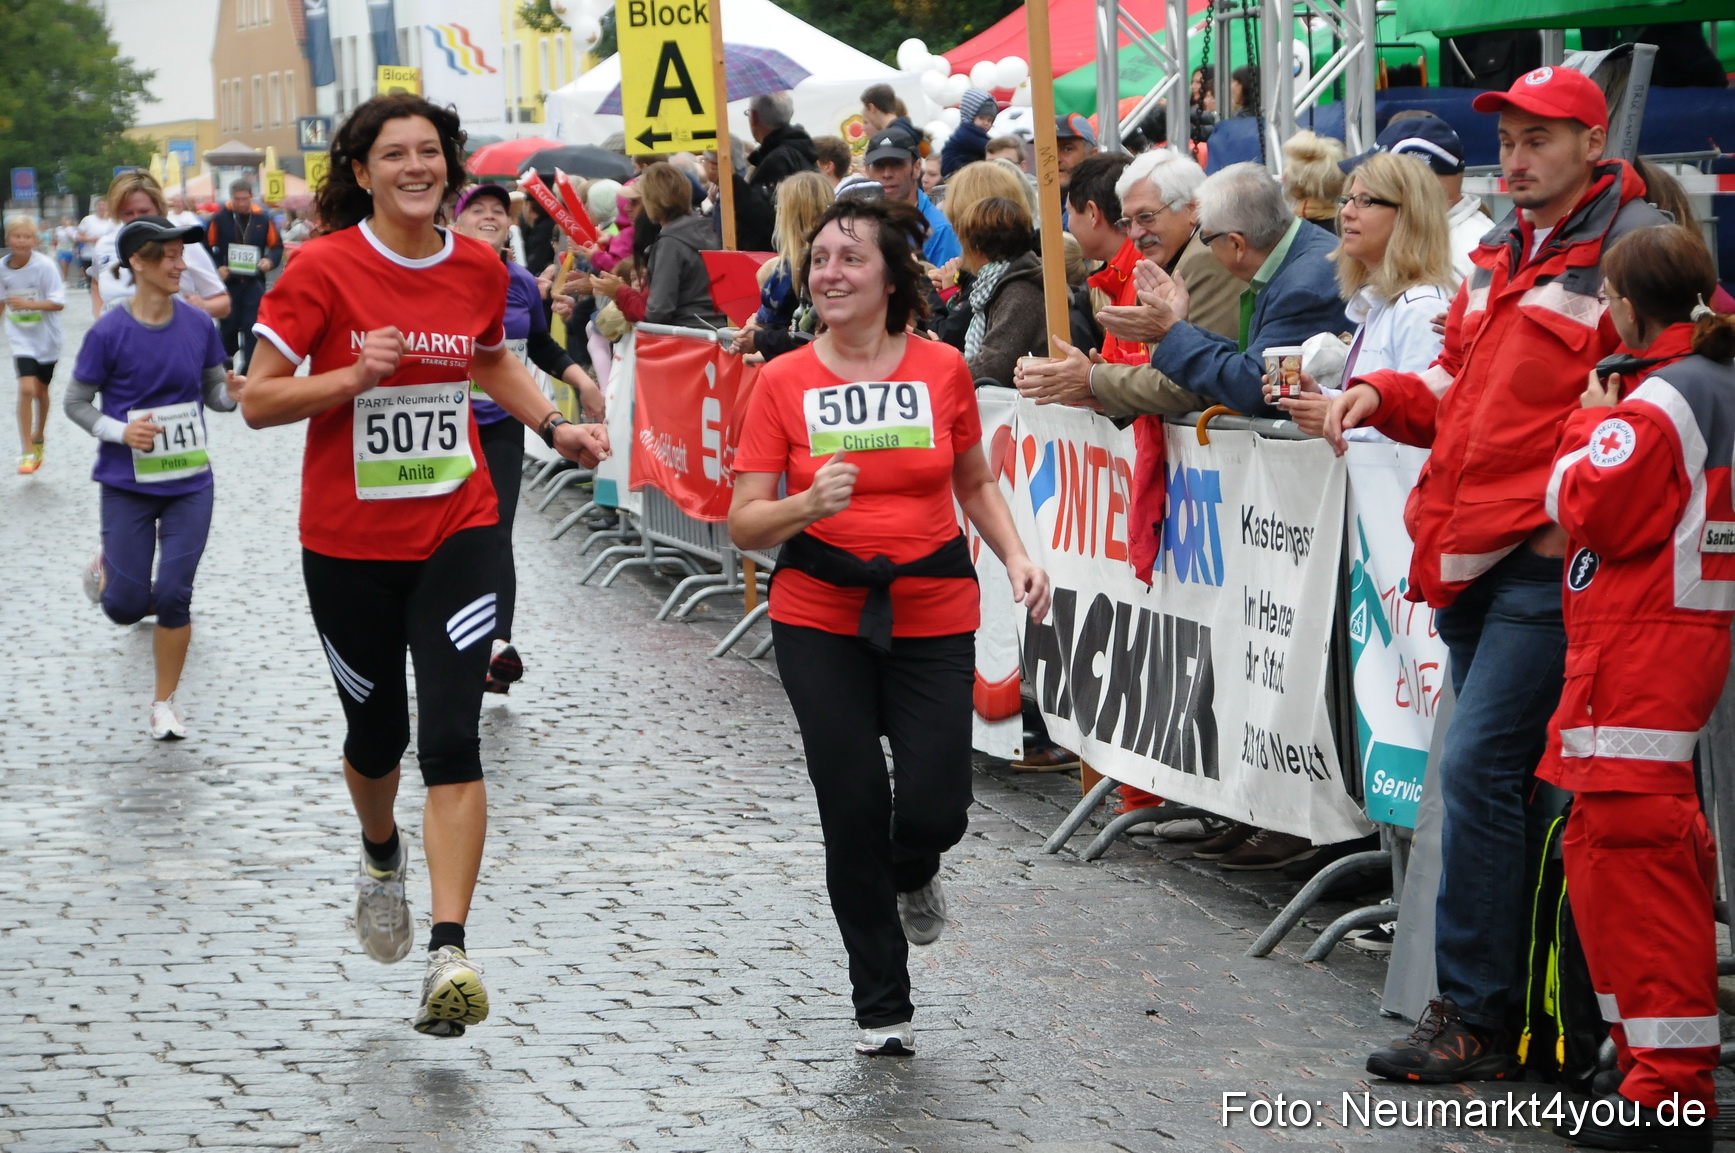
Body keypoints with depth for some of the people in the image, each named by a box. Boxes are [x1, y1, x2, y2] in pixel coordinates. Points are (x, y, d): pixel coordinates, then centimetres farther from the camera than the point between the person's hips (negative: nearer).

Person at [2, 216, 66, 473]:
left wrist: (28, 304, -31)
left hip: (45, 337, -1)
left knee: (41, 390, 15)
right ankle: (27, 452, -11)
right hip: (21, 338, 1)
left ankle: (38, 438, 40)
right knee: (26, 389, -15)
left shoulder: (45, 266, -17)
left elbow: (58, 303, -20)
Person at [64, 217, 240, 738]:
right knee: (126, 607, 1)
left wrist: (232, 393, -16)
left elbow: (213, 390, 7)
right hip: (128, 485, -2)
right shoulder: (109, 332, -13)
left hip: (190, 484, 2)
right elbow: (76, 403, -4)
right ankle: (109, 566, 38)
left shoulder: (198, 324, -3)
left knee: (173, 596, -2)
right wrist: (120, 431, -20)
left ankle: (164, 702, 16)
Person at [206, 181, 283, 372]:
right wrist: (216, 268, -10)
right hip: (227, 282, 0)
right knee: (228, 326, 7)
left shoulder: (262, 219, -2)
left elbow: (277, 246, 7)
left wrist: (270, 261, -12)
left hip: (254, 283, 0)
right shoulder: (219, 219, -6)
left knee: (253, 327, -5)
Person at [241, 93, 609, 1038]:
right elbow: (258, 401, -9)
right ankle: (382, 855, 50)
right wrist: (355, 375, -23)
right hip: (348, 543, -1)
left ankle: (448, 954, -17)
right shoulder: (322, 269, -10)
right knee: (377, 733, 15)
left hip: (456, 533, 1)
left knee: (451, 737, -13)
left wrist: (554, 426, 9)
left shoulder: (479, 268, 2)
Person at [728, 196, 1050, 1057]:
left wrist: (1016, 557, 1)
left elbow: (976, 481, 16)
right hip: (821, 620, -1)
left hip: (933, 614, 1)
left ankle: (913, 875, 33)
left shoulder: (942, 370, 0)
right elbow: (744, 524, -4)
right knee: (853, 809, -2)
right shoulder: (783, 382, -4)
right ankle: (882, 1009, 16)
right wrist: (808, 505, -23)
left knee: (934, 810, -8)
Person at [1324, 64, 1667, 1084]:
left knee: (1480, 767, -12)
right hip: (1472, 558, 8)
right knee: (1509, 780, 10)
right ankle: (1532, 997, 17)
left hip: (1550, 559, -8)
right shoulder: (1501, 257, 20)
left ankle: (1473, 1018, -6)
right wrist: (1384, 395, 7)